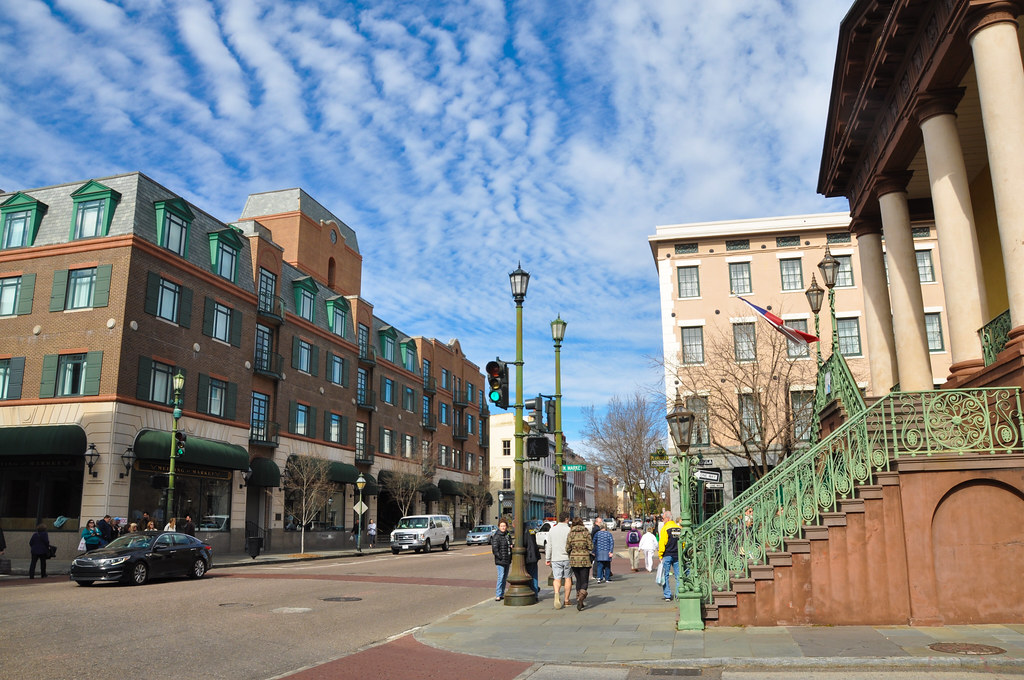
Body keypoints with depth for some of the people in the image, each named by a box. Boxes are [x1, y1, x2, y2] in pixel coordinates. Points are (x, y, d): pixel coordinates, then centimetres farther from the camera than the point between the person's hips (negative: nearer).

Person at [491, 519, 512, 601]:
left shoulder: (508, 535, 12)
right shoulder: (496, 536, -11)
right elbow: (495, 549, -15)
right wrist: (500, 557, -18)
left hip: (507, 560, 8)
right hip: (500, 560, -8)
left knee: (505, 577, 12)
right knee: (501, 576, -10)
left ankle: (502, 594, 21)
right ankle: (498, 595, -6)